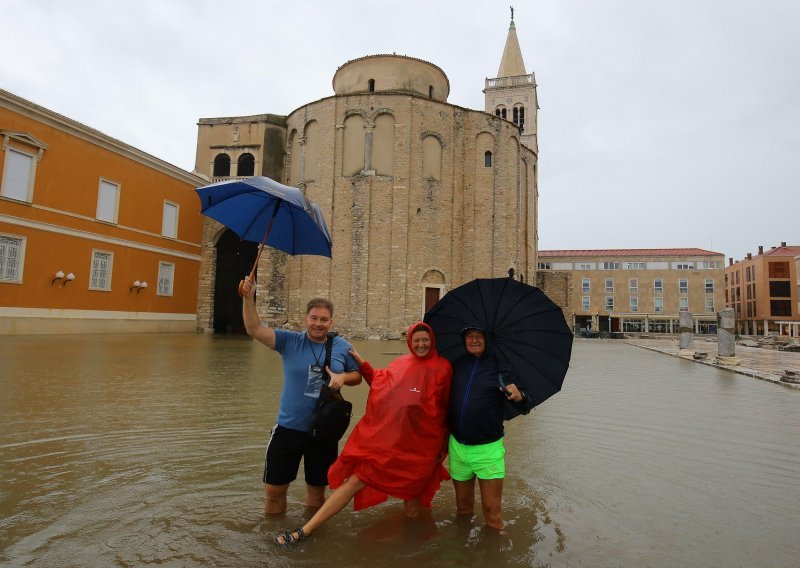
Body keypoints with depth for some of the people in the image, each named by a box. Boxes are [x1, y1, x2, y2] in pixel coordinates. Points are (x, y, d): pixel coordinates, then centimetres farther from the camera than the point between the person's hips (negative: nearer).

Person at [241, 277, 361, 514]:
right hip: (288, 428, -1)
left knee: (317, 489, 18)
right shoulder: (290, 341, -7)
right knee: (274, 489, 9)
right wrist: (248, 298, -29)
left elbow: (357, 376, 6)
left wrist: (343, 377, -16)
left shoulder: (342, 347, -2)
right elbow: (254, 329, -16)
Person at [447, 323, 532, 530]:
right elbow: (445, 398, 17)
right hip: (457, 447, 3)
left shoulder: (501, 369, -5)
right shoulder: (456, 365, 2)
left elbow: (524, 409, -6)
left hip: (488, 450, -3)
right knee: (463, 504, 19)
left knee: (492, 509, 2)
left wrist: (519, 397, -27)